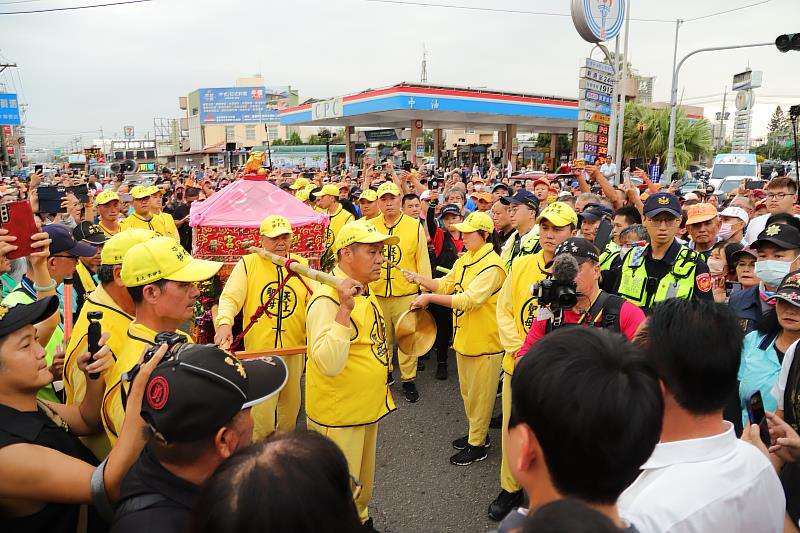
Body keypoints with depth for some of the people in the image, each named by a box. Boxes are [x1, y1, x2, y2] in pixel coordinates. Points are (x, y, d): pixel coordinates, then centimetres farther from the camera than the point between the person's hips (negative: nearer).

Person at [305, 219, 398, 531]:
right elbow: (329, 364, -37)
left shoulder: (364, 291, 4)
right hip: (338, 415, -9)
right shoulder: (327, 298, -25)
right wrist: (344, 309, -41)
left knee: (363, 482, 27)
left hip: (367, 408, 9)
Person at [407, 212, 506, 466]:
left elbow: (469, 299, -30)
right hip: (464, 337, 9)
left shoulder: (491, 266, -22)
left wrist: (430, 297, -28)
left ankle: (477, 445, 24)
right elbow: (445, 285, 6)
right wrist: (419, 279, -9)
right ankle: (476, 433, 40)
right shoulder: (464, 259, 6)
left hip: (484, 341, -8)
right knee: (467, 391, 21)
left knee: (479, 394, 7)